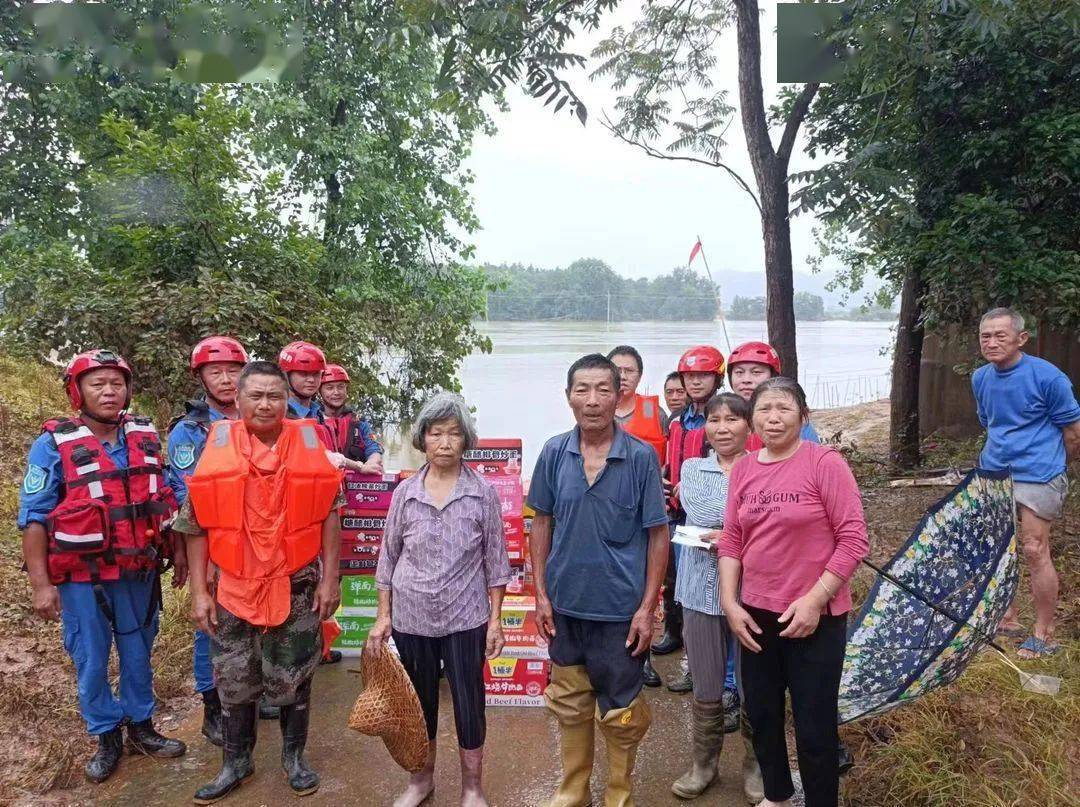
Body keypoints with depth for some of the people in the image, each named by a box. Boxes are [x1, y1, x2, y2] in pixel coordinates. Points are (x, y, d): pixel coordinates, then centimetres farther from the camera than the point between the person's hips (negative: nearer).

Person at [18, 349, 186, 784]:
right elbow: (34, 516, -9)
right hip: (82, 577, -3)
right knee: (91, 662, 10)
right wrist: (41, 583, -12)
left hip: (139, 572, 3)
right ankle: (107, 738, 28)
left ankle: (141, 727, 33)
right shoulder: (53, 443, -10)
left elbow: (166, 500, 11)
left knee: (138, 653, 16)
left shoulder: (146, 436, 1)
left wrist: (177, 551, 10)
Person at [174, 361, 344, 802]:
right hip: (234, 587, 1)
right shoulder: (217, 446, -4)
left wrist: (329, 579, -5)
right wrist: (199, 591, -2)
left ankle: (294, 756, 32)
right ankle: (236, 762, 33)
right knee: (233, 680, 13)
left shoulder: (309, 443, -5)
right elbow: (196, 525, 0)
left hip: (297, 587, -1)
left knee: (293, 678, 12)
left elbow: (330, 515, -2)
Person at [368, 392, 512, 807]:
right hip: (411, 617, 2)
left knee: (469, 703, 7)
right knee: (419, 701, 16)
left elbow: (495, 560, -2)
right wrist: (383, 616, 3)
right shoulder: (405, 492, -3)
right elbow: (389, 557, 4)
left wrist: (495, 618, -3)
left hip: (465, 617, -2)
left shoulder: (483, 492, -7)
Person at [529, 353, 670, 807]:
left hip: (620, 610, -2)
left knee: (620, 711, 12)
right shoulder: (554, 453, -3)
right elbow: (542, 523, 5)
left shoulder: (642, 457, -10)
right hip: (565, 604, 3)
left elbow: (658, 534, -6)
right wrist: (541, 594, 2)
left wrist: (647, 607, -9)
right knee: (569, 705, 18)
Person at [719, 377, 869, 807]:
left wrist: (813, 600, -17)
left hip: (815, 617, -5)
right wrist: (729, 603, -2)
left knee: (814, 724, 8)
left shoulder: (825, 462, -13)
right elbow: (731, 541, 6)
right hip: (756, 614, 5)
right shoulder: (743, 469, 2)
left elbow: (853, 539, -14)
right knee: (761, 714, 20)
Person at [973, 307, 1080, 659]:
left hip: (1037, 477, -6)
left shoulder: (1047, 377, -15)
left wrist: (1047, 460, 7)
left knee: (1035, 553, -4)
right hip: (993, 472, 7)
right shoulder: (981, 378, 4)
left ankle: (1044, 636, 9)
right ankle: (1007, 620, 28)